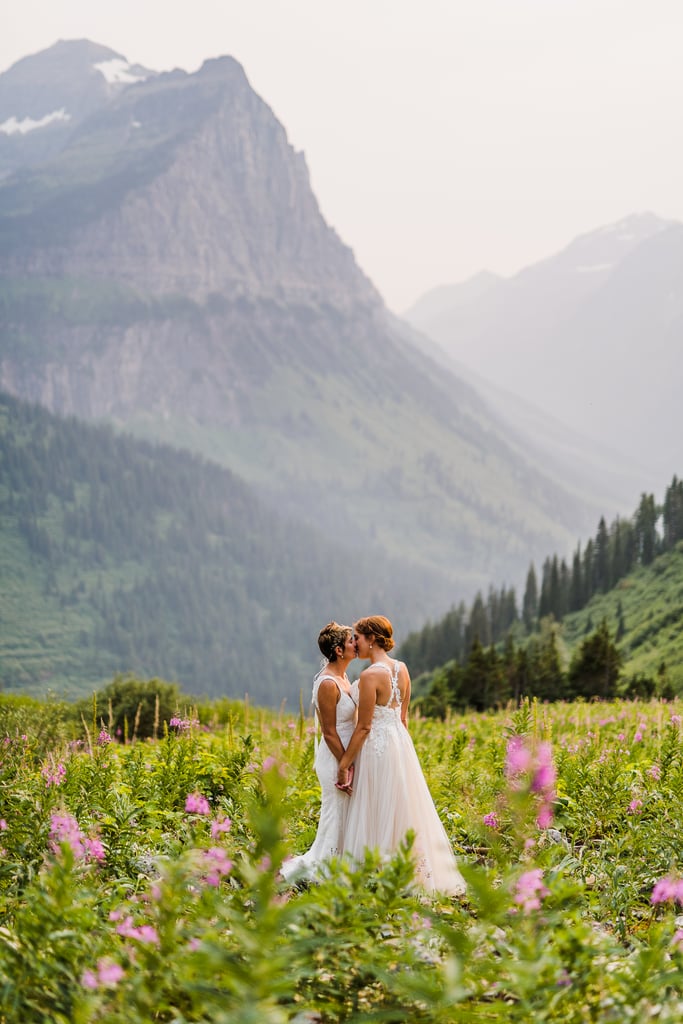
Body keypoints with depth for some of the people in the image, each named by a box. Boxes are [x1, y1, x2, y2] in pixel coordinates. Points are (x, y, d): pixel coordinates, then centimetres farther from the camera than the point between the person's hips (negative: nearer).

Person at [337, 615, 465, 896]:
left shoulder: (370, 675, -18)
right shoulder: (402, 669, 5)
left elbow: (363, 727, -17)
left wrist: (344, 764, -11)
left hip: (377, 747, -8)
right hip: (401, 744, 8)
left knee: (379, 816, 0)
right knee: (404, 812, 15)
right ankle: (416, 873, 22)